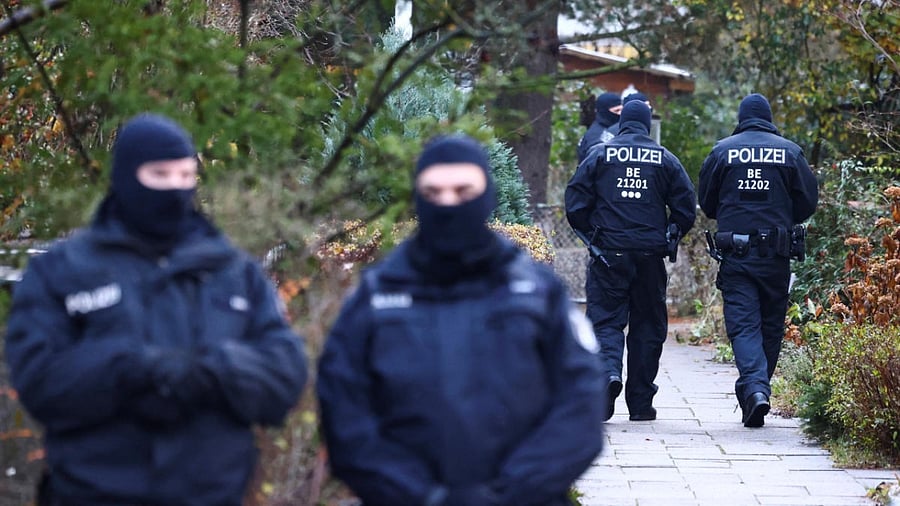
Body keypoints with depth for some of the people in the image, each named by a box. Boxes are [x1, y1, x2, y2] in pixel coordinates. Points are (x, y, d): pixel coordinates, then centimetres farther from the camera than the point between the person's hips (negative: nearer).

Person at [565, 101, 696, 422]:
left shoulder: (600, 155, 2)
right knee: (648, 324, 9)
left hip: (608, 252, -1)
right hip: (651, 256, 1)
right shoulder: (666, 160, 5)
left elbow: (575, 203, -2)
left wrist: (590, 236, 13)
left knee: (606, 319, 1)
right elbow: (686, 209, 3)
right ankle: (640, 402, 10)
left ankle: (609, 369, -29)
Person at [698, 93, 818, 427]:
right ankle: (760, 387, 18)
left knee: (743, 324, -5)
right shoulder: (789, 151, 2)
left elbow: (706, 202, 8)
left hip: (734, 253, -1)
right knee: (772, 324, 13)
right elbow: (809, 200, 4)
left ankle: (754, 387, -25)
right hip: (776, 255, 1)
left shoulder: (722, 151, 2)